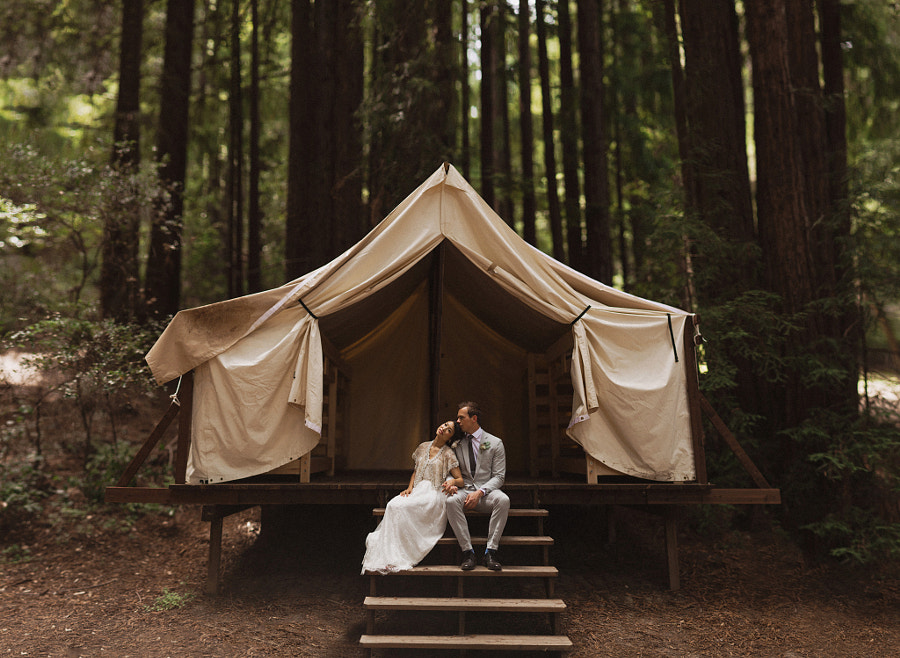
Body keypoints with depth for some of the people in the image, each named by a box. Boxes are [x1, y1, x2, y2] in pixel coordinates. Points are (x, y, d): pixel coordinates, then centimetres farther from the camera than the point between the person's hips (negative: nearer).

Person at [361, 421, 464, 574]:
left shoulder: (448, 454, 3)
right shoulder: (423, 447, 17)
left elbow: (460, 480, 1)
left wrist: (452, 481, -23)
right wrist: (410, 488, 5)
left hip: (434, 494, -5)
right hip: (418, 491, 5)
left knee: (399, 507, -31)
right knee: (393, 505, -29)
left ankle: (396, 558, -27)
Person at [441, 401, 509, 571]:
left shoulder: (495, 443, 4)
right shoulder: (457, 444, 12)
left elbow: (499, 476, -1)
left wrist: (480, 492, -18)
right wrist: (450, 482, -13)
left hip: (486, 491, -1)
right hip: (464, 490, 2)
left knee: (503, 500, -35)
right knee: (451, 501, -34)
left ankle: (491, 551, -31)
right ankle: (467, 551, -28)